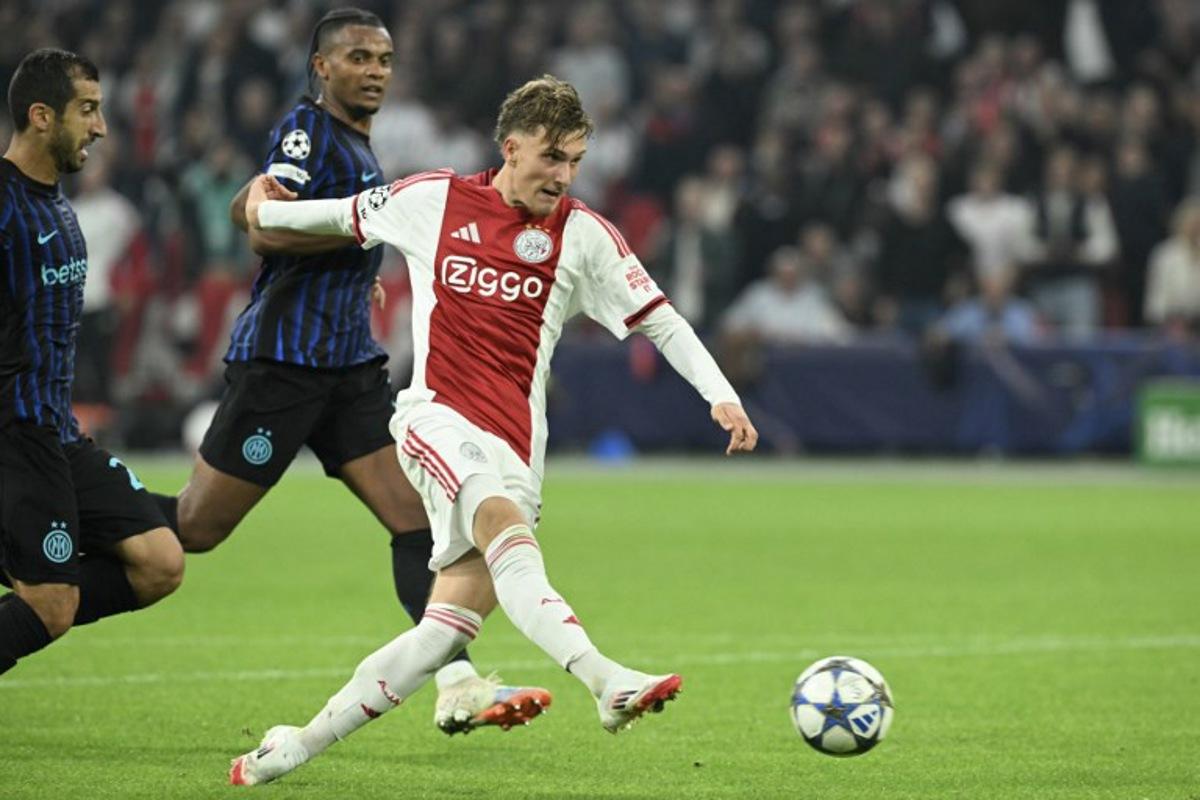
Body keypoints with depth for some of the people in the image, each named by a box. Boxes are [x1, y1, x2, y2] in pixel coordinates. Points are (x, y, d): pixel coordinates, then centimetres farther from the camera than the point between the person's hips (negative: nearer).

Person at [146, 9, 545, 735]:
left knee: (419, 510, -8)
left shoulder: (356, 144, 18)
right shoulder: (307, 130, -9)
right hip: (281, 363, -8)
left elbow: (248, 206, 28)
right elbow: (265, 230, -22)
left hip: (350, 366, 8)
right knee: (192, 528, -2)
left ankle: (458, 687, -15)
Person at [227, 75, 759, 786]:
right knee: (504, 521, -34)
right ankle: (604, 679, -53)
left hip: (514, 448, 2)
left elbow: (660, 320, 4)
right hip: (437, 419, -2)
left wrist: (721, 394, -8)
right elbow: (349, 216, 26)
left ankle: (298, 746, 7)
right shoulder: (433, 200, 7)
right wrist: (268, 211, 40)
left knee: (448, 630, -5)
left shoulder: (583, 234, 5)